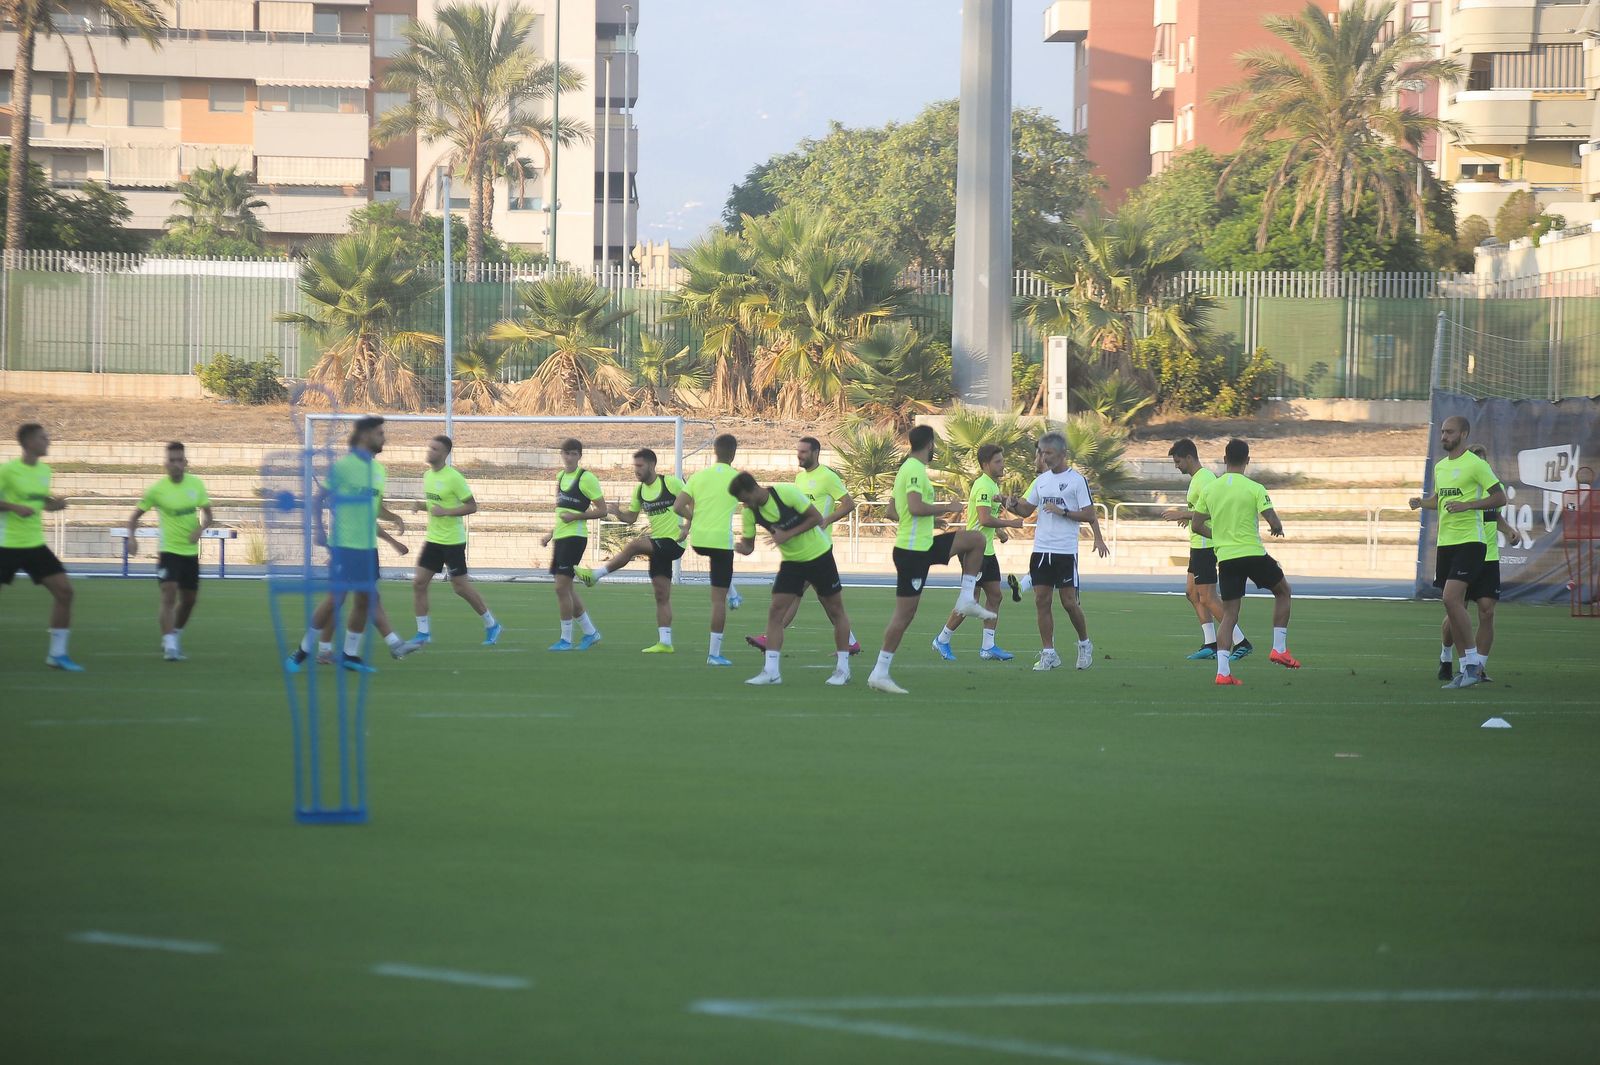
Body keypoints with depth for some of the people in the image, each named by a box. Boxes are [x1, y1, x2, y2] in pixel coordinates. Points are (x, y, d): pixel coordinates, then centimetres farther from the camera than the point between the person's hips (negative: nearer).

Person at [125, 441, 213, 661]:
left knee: (189, 598, 13)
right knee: (169, 594, -19)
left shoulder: (196, 484, -1)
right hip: (169, 550, -4)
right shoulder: (157, 489, -10)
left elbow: (207, 514, 8)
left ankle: (175, 637, 34)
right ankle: (169, 645, -21)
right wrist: (132, 537, -19)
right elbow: (135, 515, -2)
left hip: (191, 551, 4)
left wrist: (201, 528, -14)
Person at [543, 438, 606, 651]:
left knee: (562, 586, -11)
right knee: (566, 588, 13)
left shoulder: (586, 479, -10)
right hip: (560, 537, 9)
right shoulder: (561, 477, 15)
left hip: (575, 536, -9)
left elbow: (601, 510, -11)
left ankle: (566, 639, -4)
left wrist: (575, 516, -19)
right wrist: (551, 533, 19)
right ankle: (590, 632, 25)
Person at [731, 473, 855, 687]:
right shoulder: (750, 513, -8)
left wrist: (788, 534, -24)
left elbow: (817, 518, -17)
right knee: (775, 611, -9)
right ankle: (771, 671, -9)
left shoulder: (787, 493, -22)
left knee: (836, 611, 3)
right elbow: (748, 543, -1)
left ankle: (843, 668, 15)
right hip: (791, 562, 4)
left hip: (818, 554, -4)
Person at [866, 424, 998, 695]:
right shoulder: (915, 470, -14)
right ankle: (880, 673, -6)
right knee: (905, 613, -9)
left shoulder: (908, 468, 16)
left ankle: (967, 600, 11)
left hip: (922, 546, 10)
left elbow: (892, 512, 20)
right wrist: (947, 508, -16)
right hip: (912, 551, -10)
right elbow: (916, 507, -28)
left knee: (976, 540, 15)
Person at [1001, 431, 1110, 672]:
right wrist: (1013, 506, -3)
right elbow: (1027, 510, 17)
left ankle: (1084, 644, 20)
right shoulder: (1041, 480, 12)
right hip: (1041, 549, 5)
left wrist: (1063, 511, -16)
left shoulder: (1076, 480, -5)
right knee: (1042, 600, 0)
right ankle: (1048, 654, 5)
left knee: (1069, 602, -3)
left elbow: (1089, 515, -6)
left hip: (1066, 551, -5)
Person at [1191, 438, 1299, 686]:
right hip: (1253, 552, -3)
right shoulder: (1254, 489, -9)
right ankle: (1279, 648, 16)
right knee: (1283, 591, 22)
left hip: (1225, 558, 3)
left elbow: (1197, 525, 9)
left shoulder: (1209, 489, 4)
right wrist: (1278, 529, 10)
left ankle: (1223, 670, -6)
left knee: (1229, 614, 7)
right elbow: (1273, 522, -14)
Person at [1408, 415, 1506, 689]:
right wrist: (1422, 502, 8)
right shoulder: (1440, 466, 15)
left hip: (1469, 541, -8)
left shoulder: (1475, 465, -9)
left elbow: (1500, 497, -10)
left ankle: (1473, 664, -13)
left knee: (1451, 598, -20)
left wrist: (1467, 505, -20)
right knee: (1453, 605, 7)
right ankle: (1465, 670, 12)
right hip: (1445, 543, 8)